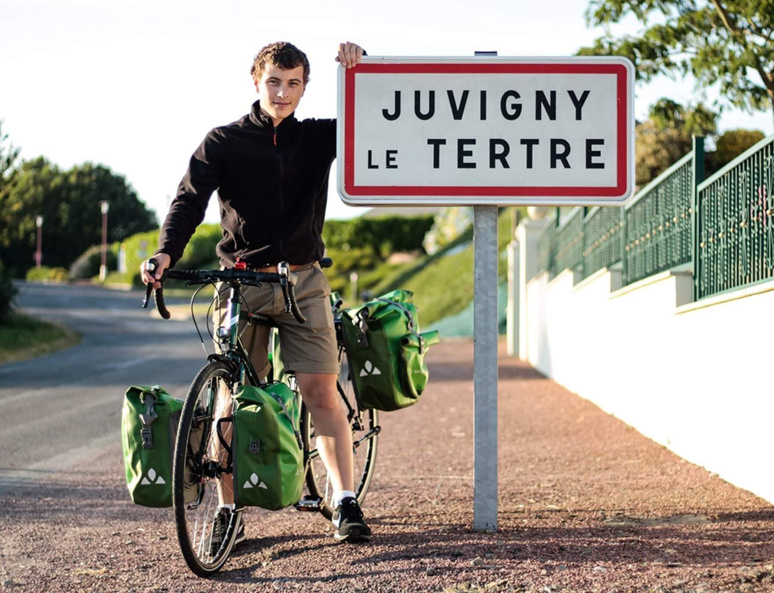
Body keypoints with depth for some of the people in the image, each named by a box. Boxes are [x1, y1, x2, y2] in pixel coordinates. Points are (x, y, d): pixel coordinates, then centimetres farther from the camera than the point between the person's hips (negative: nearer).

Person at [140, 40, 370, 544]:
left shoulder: (319, 137, 8)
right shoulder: (223, 143, 2)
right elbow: (190, 201, -8)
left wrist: (359, 71, -10)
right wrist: (166, 253, -25)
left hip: (303, 281, 1)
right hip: (241, 282, -1)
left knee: (321, 391, -8)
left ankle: (345, 502, -3)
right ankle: (228, 508, 10)